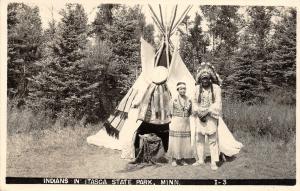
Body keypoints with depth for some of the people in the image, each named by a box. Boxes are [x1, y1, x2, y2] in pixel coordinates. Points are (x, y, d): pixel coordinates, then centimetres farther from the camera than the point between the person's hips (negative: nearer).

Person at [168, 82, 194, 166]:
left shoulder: (189, 100, 5)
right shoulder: (174, 100, -4)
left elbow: (190, 112, 13)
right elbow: (172, 112, 3)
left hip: (186, 123, 3)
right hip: (176, 123, -3)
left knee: (185, 141, 4)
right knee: (175, 141, -1)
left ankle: (182, 159, 16)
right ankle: (174, 159, 10)